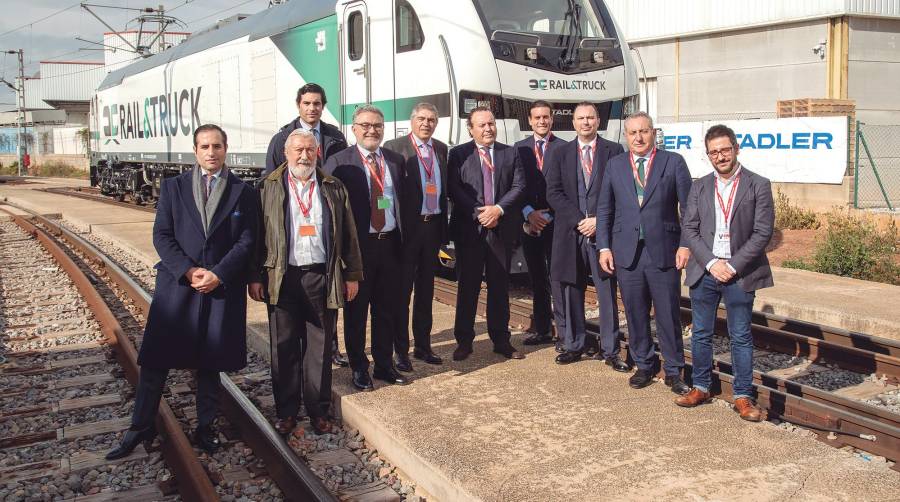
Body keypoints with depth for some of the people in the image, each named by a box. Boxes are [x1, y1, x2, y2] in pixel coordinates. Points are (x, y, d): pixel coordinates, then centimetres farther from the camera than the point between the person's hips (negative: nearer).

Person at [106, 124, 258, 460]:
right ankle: (141, 428, 16)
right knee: (156, 357, 2)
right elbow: (162, 235, 1)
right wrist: (187, 270, -12)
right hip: (177, 282, 1)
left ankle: (205, 427, 22)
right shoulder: (173, 187, 7)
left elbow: (247, 240, -1)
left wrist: (218, 274, -12)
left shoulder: (243, 192, 4)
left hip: (223, 286, 0)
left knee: (210, 361, 8)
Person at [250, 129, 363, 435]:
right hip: (282, 278, -1)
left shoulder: (333, 189, 8)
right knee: (284, 348, 7)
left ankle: (319, 411, 19)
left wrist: (352, 274, 5)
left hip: (323, 278, 1)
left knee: (320, 348, 7)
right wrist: (255, 277, -2)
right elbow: (257, 235, 3)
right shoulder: (269, 188, 4)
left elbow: (348, 234, 9)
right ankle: (286, 411, 20)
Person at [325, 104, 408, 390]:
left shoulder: (395, 161, 10)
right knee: (356, 310, 7)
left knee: (387, 309, 13)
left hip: (389, 244, 4)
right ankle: (359, 369, 21)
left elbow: (401, 202, 11)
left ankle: (384, 365, 28)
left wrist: (402, 240, 4)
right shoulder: (339, 162, -5)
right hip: (358, 245, -4)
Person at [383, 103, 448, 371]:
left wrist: (444, 227, 6)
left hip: (433, 225, 6)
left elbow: (445, 188, 12)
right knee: (402, 291, 3)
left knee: (426, 290, 15)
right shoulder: (395, 147, -7)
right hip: (407, 227, -5)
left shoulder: (441, 149, 10)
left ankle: (423, 346, 26)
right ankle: (401, 351, 11)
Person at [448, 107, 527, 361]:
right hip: (469, 229, -2)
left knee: (500, 287, 9)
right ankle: (464, 341, 14)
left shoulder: (510, 154, 10)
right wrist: (478, 213, -15)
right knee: (467, 287, 4)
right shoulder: (458, 155, 3)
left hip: (501, 229, 2)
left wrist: (498, 209, -13)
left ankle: (501, 341, 18)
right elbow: (454, 189, -5)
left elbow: (519, 186, 2)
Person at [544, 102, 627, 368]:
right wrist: (579, 220, -9)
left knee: (607, 293, 1)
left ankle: (610, 349, 10)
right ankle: (575, 345, 20)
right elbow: (553, 193, 2)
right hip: (570, 232, 2)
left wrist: (598, 220, -10)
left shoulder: (614, 151, 5)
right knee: (572, 292, 8)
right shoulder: (561, 154, 10)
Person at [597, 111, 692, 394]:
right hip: (626, 252, 2)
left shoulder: (673, 162, 1)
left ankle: (673, 371, 18)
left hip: (663, 251, -2)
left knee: (669, 315, 4)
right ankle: (643, 365, 25)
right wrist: (604, 247, 3)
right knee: (635, 314, 9)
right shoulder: (615, 165, 9)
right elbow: (604, 209, 10)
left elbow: (689, 207, 0)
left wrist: (686, 245, -7)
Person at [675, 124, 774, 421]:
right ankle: (701, 388, 25)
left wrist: (733, 266, -12)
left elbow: (763, 233, -6)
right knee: (701, 334, 10)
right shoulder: (700, 187, 7)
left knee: (741, 337, 5)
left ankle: (743, 397, 15)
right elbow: (688, 228, 3)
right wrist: (711, 263, -10)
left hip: (740, 274, -3)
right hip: (704, 272, 3)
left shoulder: (758, 185, -2)